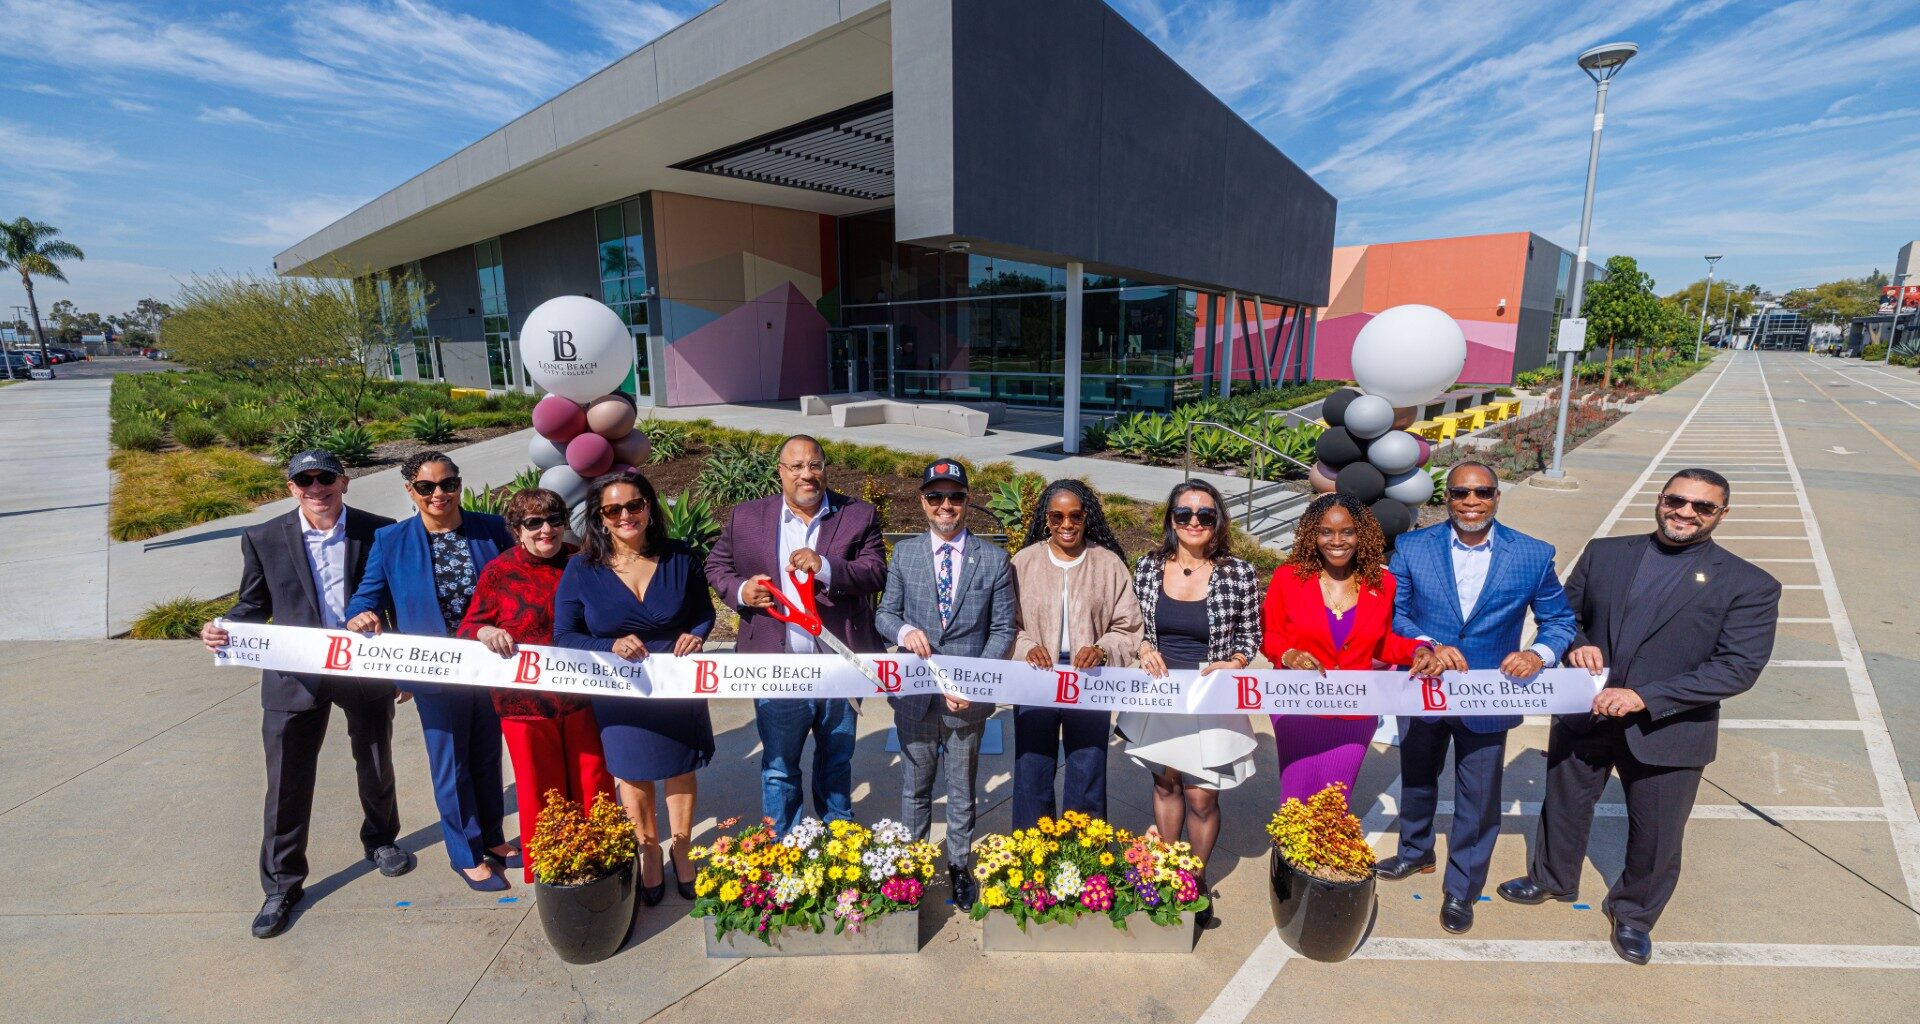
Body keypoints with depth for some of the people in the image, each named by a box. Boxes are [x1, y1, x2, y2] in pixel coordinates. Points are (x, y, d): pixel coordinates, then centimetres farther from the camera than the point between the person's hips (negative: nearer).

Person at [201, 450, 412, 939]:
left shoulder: (378, 532, -6)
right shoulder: (264, 539, -3)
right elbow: (254, 603, 6)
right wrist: (223, 629, -17)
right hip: (295, 676, 0)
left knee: (376, 767, 18)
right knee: (287, 781, 6)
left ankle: (380, 840, 43)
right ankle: (282, 884, 24)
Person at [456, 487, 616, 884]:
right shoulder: (499, 571, -4)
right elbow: (468, 627, 0)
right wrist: (487, 632, -21)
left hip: (583, 695, 2)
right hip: (525, 699, -2)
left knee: (593, 785, 11)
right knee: (541, 791, 11)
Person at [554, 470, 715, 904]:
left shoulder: (680, 558, -7)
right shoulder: (582, 570, -10)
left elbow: (705, 611, 5)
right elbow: (564, 637, -7)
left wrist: (696, 634, -17)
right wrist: (611, 647, -24)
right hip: (621, 694, 0)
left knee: (683, 769, 16)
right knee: (634, 775, 17)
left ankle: (681, 849, 39)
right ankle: (649, 853, 40)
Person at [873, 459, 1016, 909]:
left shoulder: (994, 558, -3)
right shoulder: (903, 554, 1)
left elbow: (1003, 629, -3)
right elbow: (884, 612, 6)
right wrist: (904, 630, -17)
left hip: (967, 697, -1)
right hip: (915, 693, 1)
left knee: (962, 790, 16)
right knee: (914, 787, 18)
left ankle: (960, 868, 35)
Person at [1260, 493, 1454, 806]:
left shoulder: (1382, 583, -3)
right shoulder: (1288, 576, -10)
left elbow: (1382, 643, 8)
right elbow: (1267, 632, -2)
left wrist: (1417, 650, -11)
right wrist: (1288, 655, -22)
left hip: (1355, 715, 2)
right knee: (1297, 799, 11)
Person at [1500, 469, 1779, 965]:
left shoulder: (1749, 585, -8)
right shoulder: (1604, 553, -1)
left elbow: (1739, 668, -15)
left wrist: (1645, 697, -23)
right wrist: (1574, 644, -16)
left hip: (1667, 730, -2)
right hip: (1584, 715, 2)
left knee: (1656, 838, 15)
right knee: (1564, 807, 20)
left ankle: (1633, 914, 42)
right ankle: (1551, 880, 46)